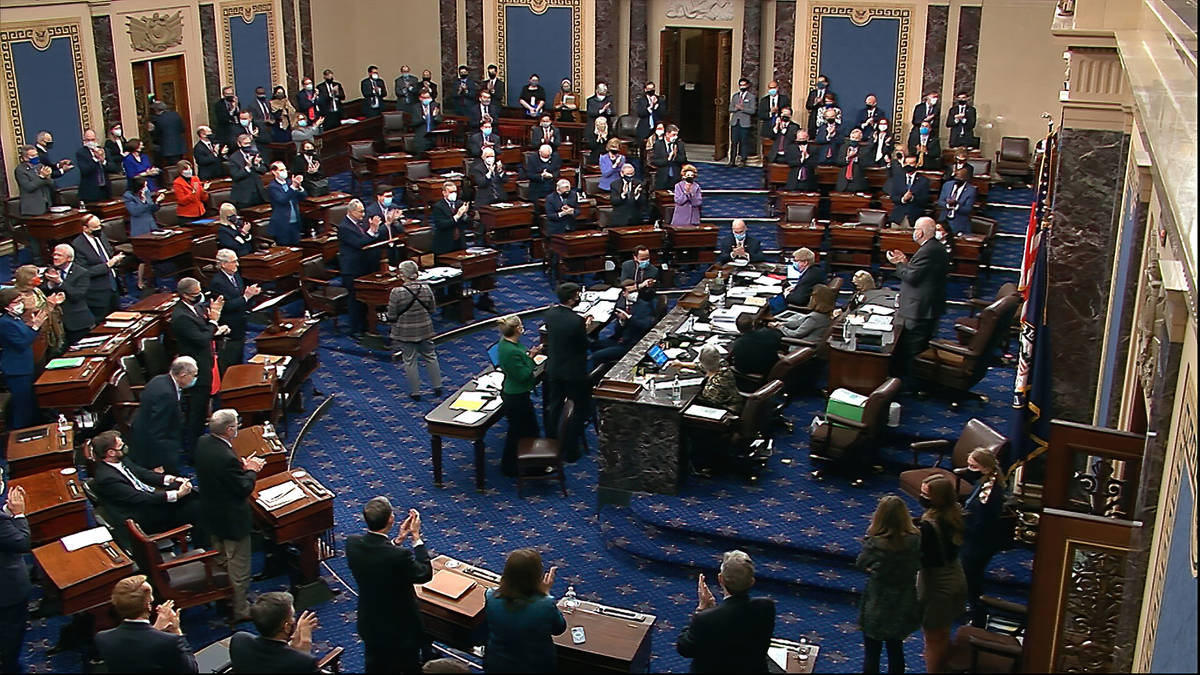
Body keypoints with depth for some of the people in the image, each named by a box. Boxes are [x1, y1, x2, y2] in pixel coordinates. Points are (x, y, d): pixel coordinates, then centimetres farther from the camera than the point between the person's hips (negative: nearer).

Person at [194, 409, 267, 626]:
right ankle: (239, 610, 23)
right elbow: (244, 489, -23)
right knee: (239, 566, 9)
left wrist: (242, 466, 0)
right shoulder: (227, 458, -34)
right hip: (232, 519, -9)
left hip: (212, 514, 9)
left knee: (221, 560, 28)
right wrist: (251, 470, -7)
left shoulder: (203, 443, -8)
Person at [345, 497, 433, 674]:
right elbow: (425, 574, -16)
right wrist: (416, 536, -14)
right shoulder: (400, 556, -36)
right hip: (401, 629, -5)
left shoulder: (352, 542, -18)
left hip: (369, 625, 5)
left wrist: (399, 539, -2)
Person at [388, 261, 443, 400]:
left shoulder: (396, 292, -19)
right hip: (425, 330, 3)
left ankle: (415, 392, 17)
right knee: (430, 357, 19)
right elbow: (432, 309, 2)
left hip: (405, 333, -3)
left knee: (410, 361, 9)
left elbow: (391, 316, -13)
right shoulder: (426, 288, -9)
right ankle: (437, 387, 27)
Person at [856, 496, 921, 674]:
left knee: (872, 654, 13)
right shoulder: (915, 540, -16)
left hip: (876, 607, -3)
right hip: (904, 606, 3)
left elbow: (861, 564, -8)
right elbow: (917, 565, -2)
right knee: (896, 649, 24)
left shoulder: (874, 543, -26)